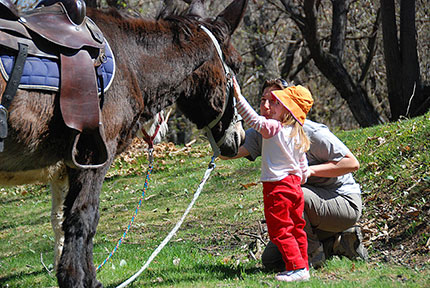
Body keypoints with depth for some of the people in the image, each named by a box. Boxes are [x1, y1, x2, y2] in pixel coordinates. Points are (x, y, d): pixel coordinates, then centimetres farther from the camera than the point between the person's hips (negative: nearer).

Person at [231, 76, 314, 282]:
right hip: (294, 184, 9)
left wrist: (238, 97, -24)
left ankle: (297, 268, -8)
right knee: (296, 229, 15)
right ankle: (302, 266, 20)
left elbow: (254, 120, -24)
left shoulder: (272, 128, -14)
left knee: (280, 231, -4)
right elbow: (303, 165, 17)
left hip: (277, 186, -9)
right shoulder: (297, 135, 11)